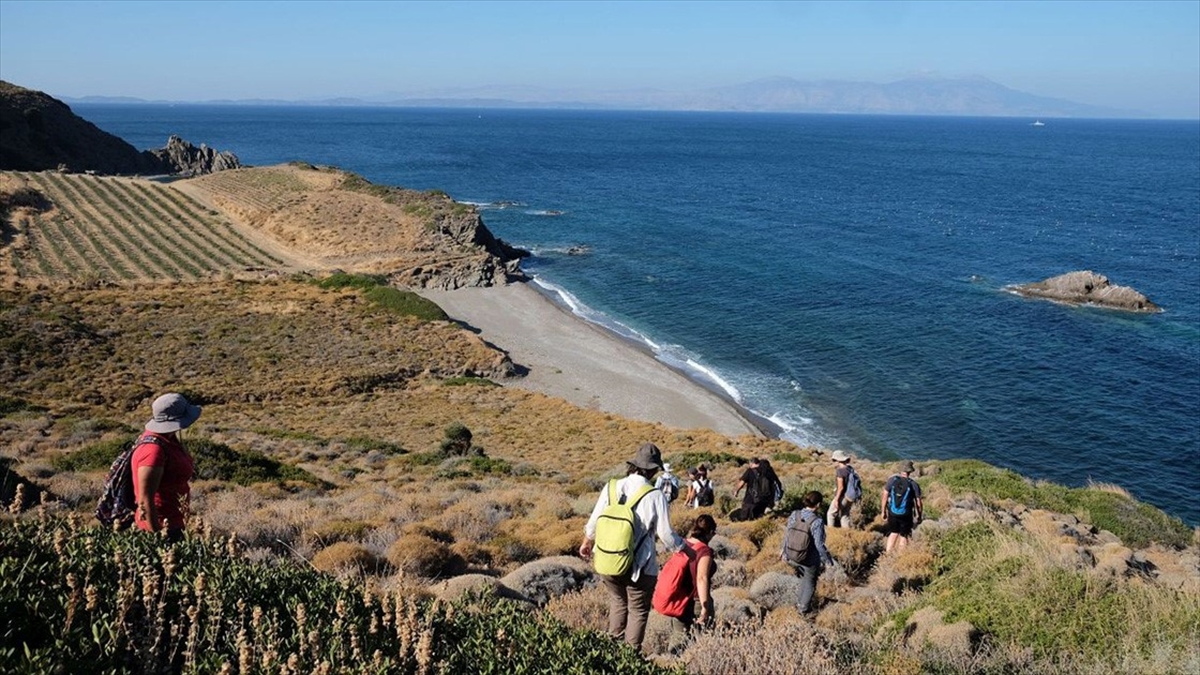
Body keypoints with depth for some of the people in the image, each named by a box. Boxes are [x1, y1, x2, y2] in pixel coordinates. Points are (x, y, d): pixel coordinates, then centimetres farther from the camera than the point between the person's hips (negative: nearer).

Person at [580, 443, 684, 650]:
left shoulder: (612, 487, -4)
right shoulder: (656, 497, -15)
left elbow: (594, 521, 5)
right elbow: (666, 534, -11)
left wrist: (587, 542, 24)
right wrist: (683, 547, 9)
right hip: (640, 567, -4)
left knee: (618, 602, 25)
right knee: (638, 611, 14)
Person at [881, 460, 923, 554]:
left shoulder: (892, 480, -6)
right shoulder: (913, 485, -12)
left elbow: (885, 496, -3)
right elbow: (918, 503, -7)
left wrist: (883, 511, 7)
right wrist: (920, 516, 8)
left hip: (892, 513, 2)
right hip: (906, 515, -2)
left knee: (893, 532, 22)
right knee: (904, 536, 14)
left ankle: (887, 553, 20)